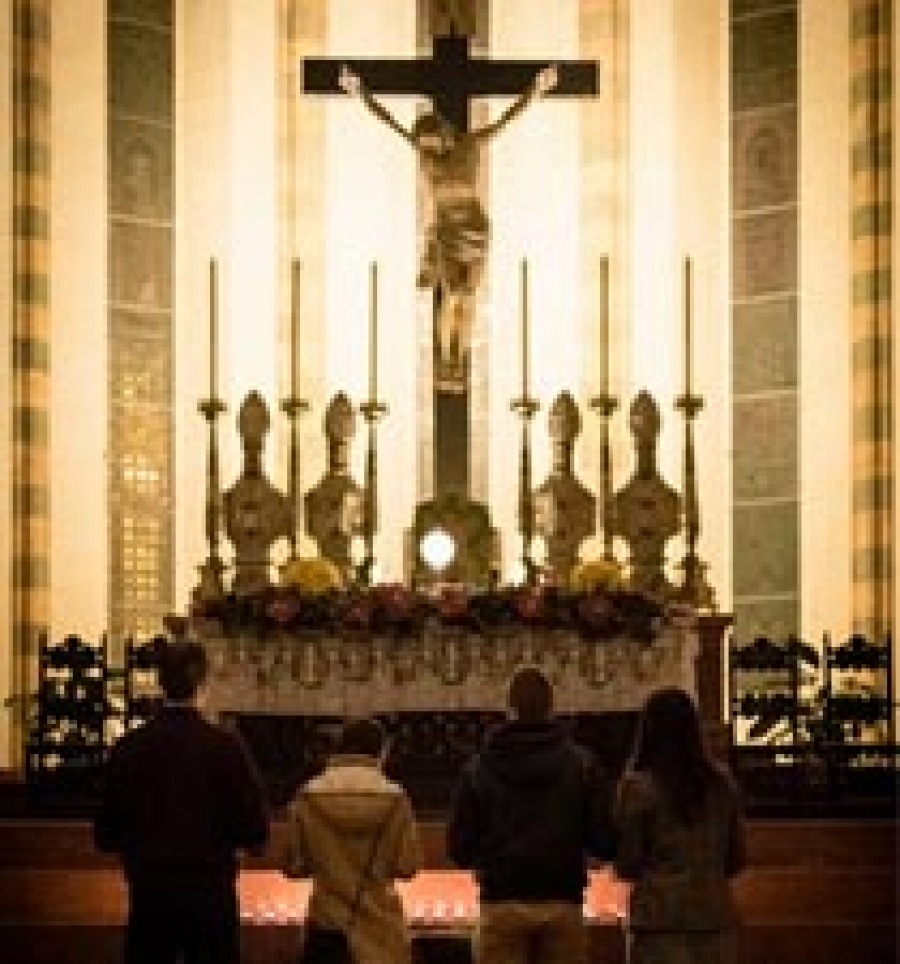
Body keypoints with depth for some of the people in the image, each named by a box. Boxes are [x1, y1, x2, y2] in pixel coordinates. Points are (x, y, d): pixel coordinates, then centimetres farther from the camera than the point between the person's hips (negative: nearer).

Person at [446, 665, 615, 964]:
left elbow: (459, 849, 1)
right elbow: (605, 841, -4)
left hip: (501, 906, 0)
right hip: (563, 905, 0)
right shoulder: (582, 765, -2)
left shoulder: (479, 768, -1)